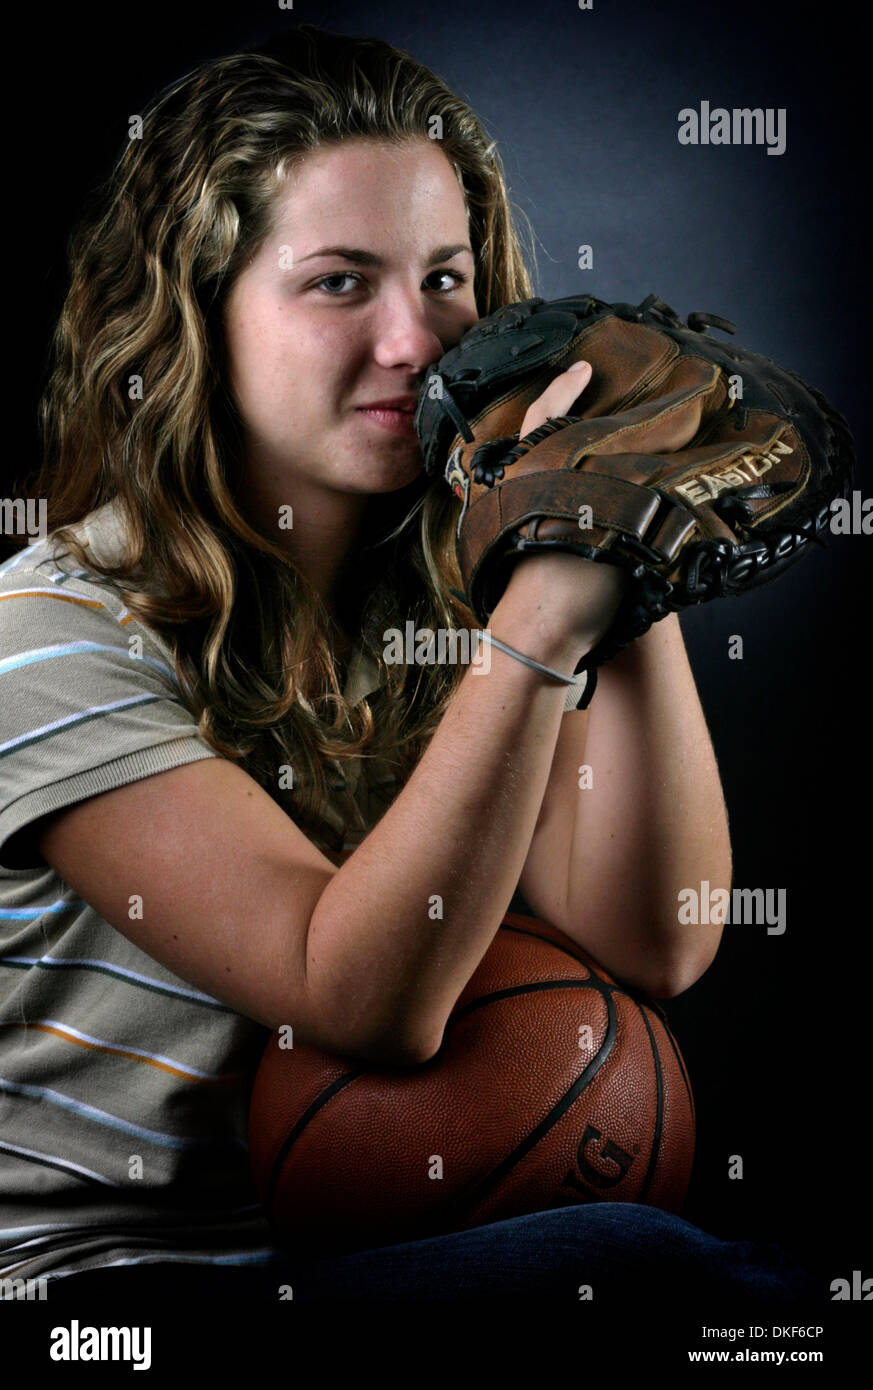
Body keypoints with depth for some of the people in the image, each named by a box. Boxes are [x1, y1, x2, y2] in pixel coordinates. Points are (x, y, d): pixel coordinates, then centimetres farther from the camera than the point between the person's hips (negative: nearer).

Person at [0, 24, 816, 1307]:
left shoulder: (447, 598, 2)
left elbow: (654, 941, -8)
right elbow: (363, 1001, -23)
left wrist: (632, 565, -15)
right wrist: (544, 615, -30)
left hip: (386, 1235, 5)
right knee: (640, 1261, -26)